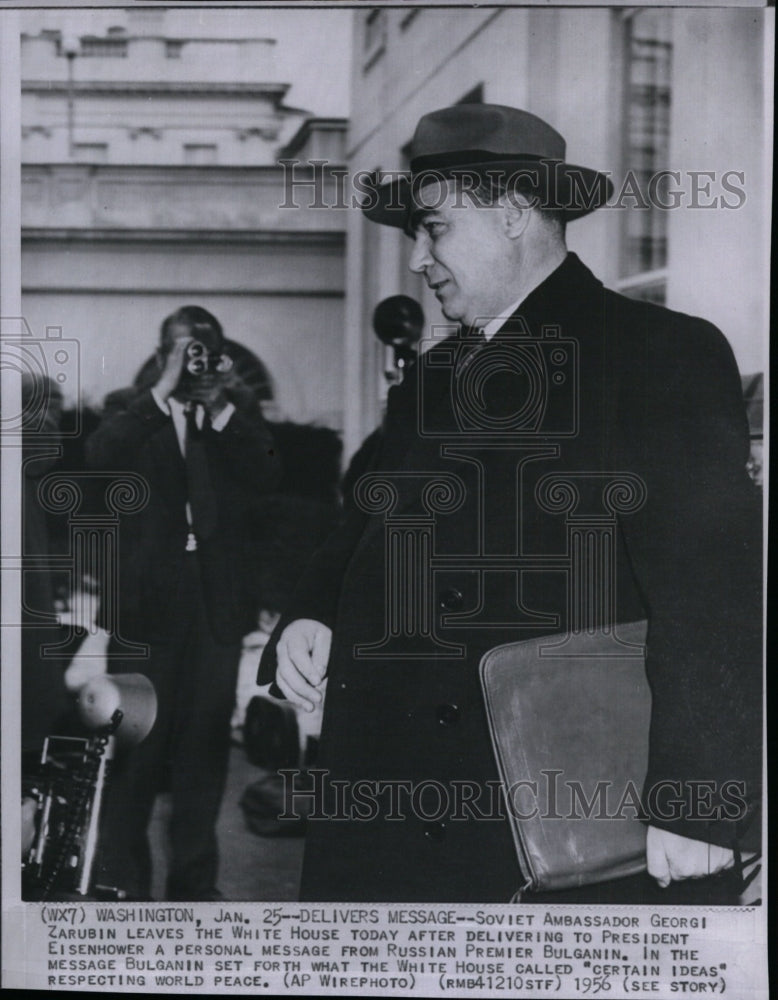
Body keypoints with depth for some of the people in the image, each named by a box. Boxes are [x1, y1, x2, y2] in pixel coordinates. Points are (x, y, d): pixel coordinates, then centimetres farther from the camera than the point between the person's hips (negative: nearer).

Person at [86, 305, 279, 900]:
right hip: (145, 600, -1)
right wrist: (164, 392, -16)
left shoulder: (240, 409, 10)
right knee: (134, 747, 0)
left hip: (217, 604, 2)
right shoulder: (131, 409, 6)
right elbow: (100, 458, -14)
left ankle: (195, 884, 17)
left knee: (204, 750, 7)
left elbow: (267, 478, -5)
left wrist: (221, 408, -13)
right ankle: (123, 884, 11)